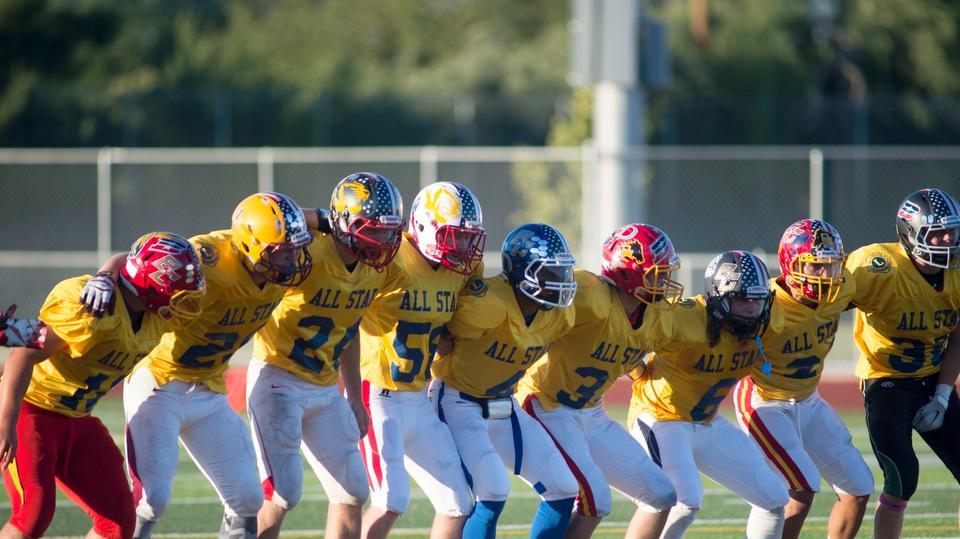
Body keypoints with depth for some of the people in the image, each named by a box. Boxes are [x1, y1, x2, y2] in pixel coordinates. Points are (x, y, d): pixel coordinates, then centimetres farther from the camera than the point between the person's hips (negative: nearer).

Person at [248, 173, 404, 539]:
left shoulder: (376, 267, 2)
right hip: (279, 381, -8)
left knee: (352, 493, 8)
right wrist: (319, 222, -26)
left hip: (326, 389, 8)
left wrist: (354, 399, 18)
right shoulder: (311, 252, -21)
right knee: (282, 493, -14)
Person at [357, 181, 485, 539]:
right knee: (391, 502, -16)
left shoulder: (463, 269, 3)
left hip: (419, 401, 8)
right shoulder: (391, 260, -18)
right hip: (378, 398, -8)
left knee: (457, 504, 5)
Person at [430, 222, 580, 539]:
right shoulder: (489, 303, -28)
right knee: (492, 492, -24)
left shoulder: (559, 317, -6)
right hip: (459, 403, -8)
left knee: (563, 489, 0)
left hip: (504, 407, 8)